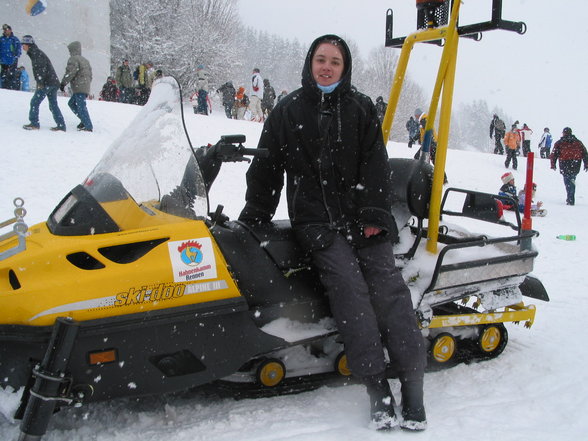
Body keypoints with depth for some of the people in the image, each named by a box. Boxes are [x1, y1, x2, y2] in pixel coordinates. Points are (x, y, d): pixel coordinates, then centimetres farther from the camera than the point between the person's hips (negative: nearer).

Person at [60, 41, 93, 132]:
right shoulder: (85, 60, 22)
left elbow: (70, 72, -15)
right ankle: (85, 121, 12)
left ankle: (88, 127, -11)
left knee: (81, 107, -9)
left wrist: (63, 83, -10)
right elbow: (90, 74, 24)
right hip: (86, 88, 9)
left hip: (79, 88, -9)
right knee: (71, 103, 19)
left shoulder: (74, 59, -6)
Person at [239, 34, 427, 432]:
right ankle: (378, 389, -22)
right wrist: (252, 220, 9)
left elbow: (376, 166, 5)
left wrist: (374, 215, -6)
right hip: (315, 217, -1)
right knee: (348, 284, -22)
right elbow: (267, 170, 14)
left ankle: (413, 387, -14)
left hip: (361, 215, 1)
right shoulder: (288, 111, 13)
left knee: (388, 285, -15)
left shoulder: (362, 109, 13)